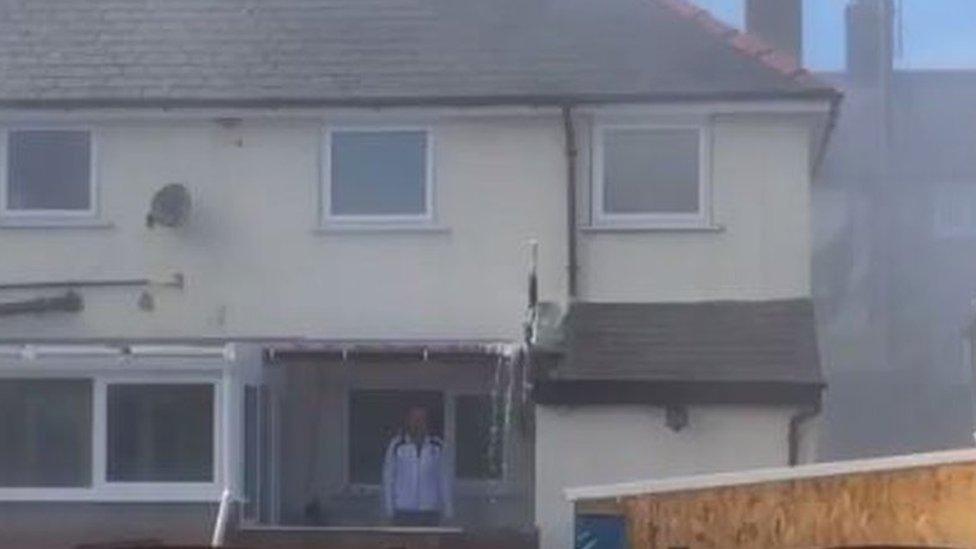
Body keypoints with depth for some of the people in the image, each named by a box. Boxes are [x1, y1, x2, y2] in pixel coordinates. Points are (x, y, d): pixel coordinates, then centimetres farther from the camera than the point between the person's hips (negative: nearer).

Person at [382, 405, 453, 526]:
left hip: (430, 510, 2)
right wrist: (389, 508, -1)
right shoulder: (397, 446, -3)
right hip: (404, 510, -2)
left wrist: (447, 507, 3)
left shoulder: (437, 446, 2)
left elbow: (444, 478, 5)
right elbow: (388, 477, 0)